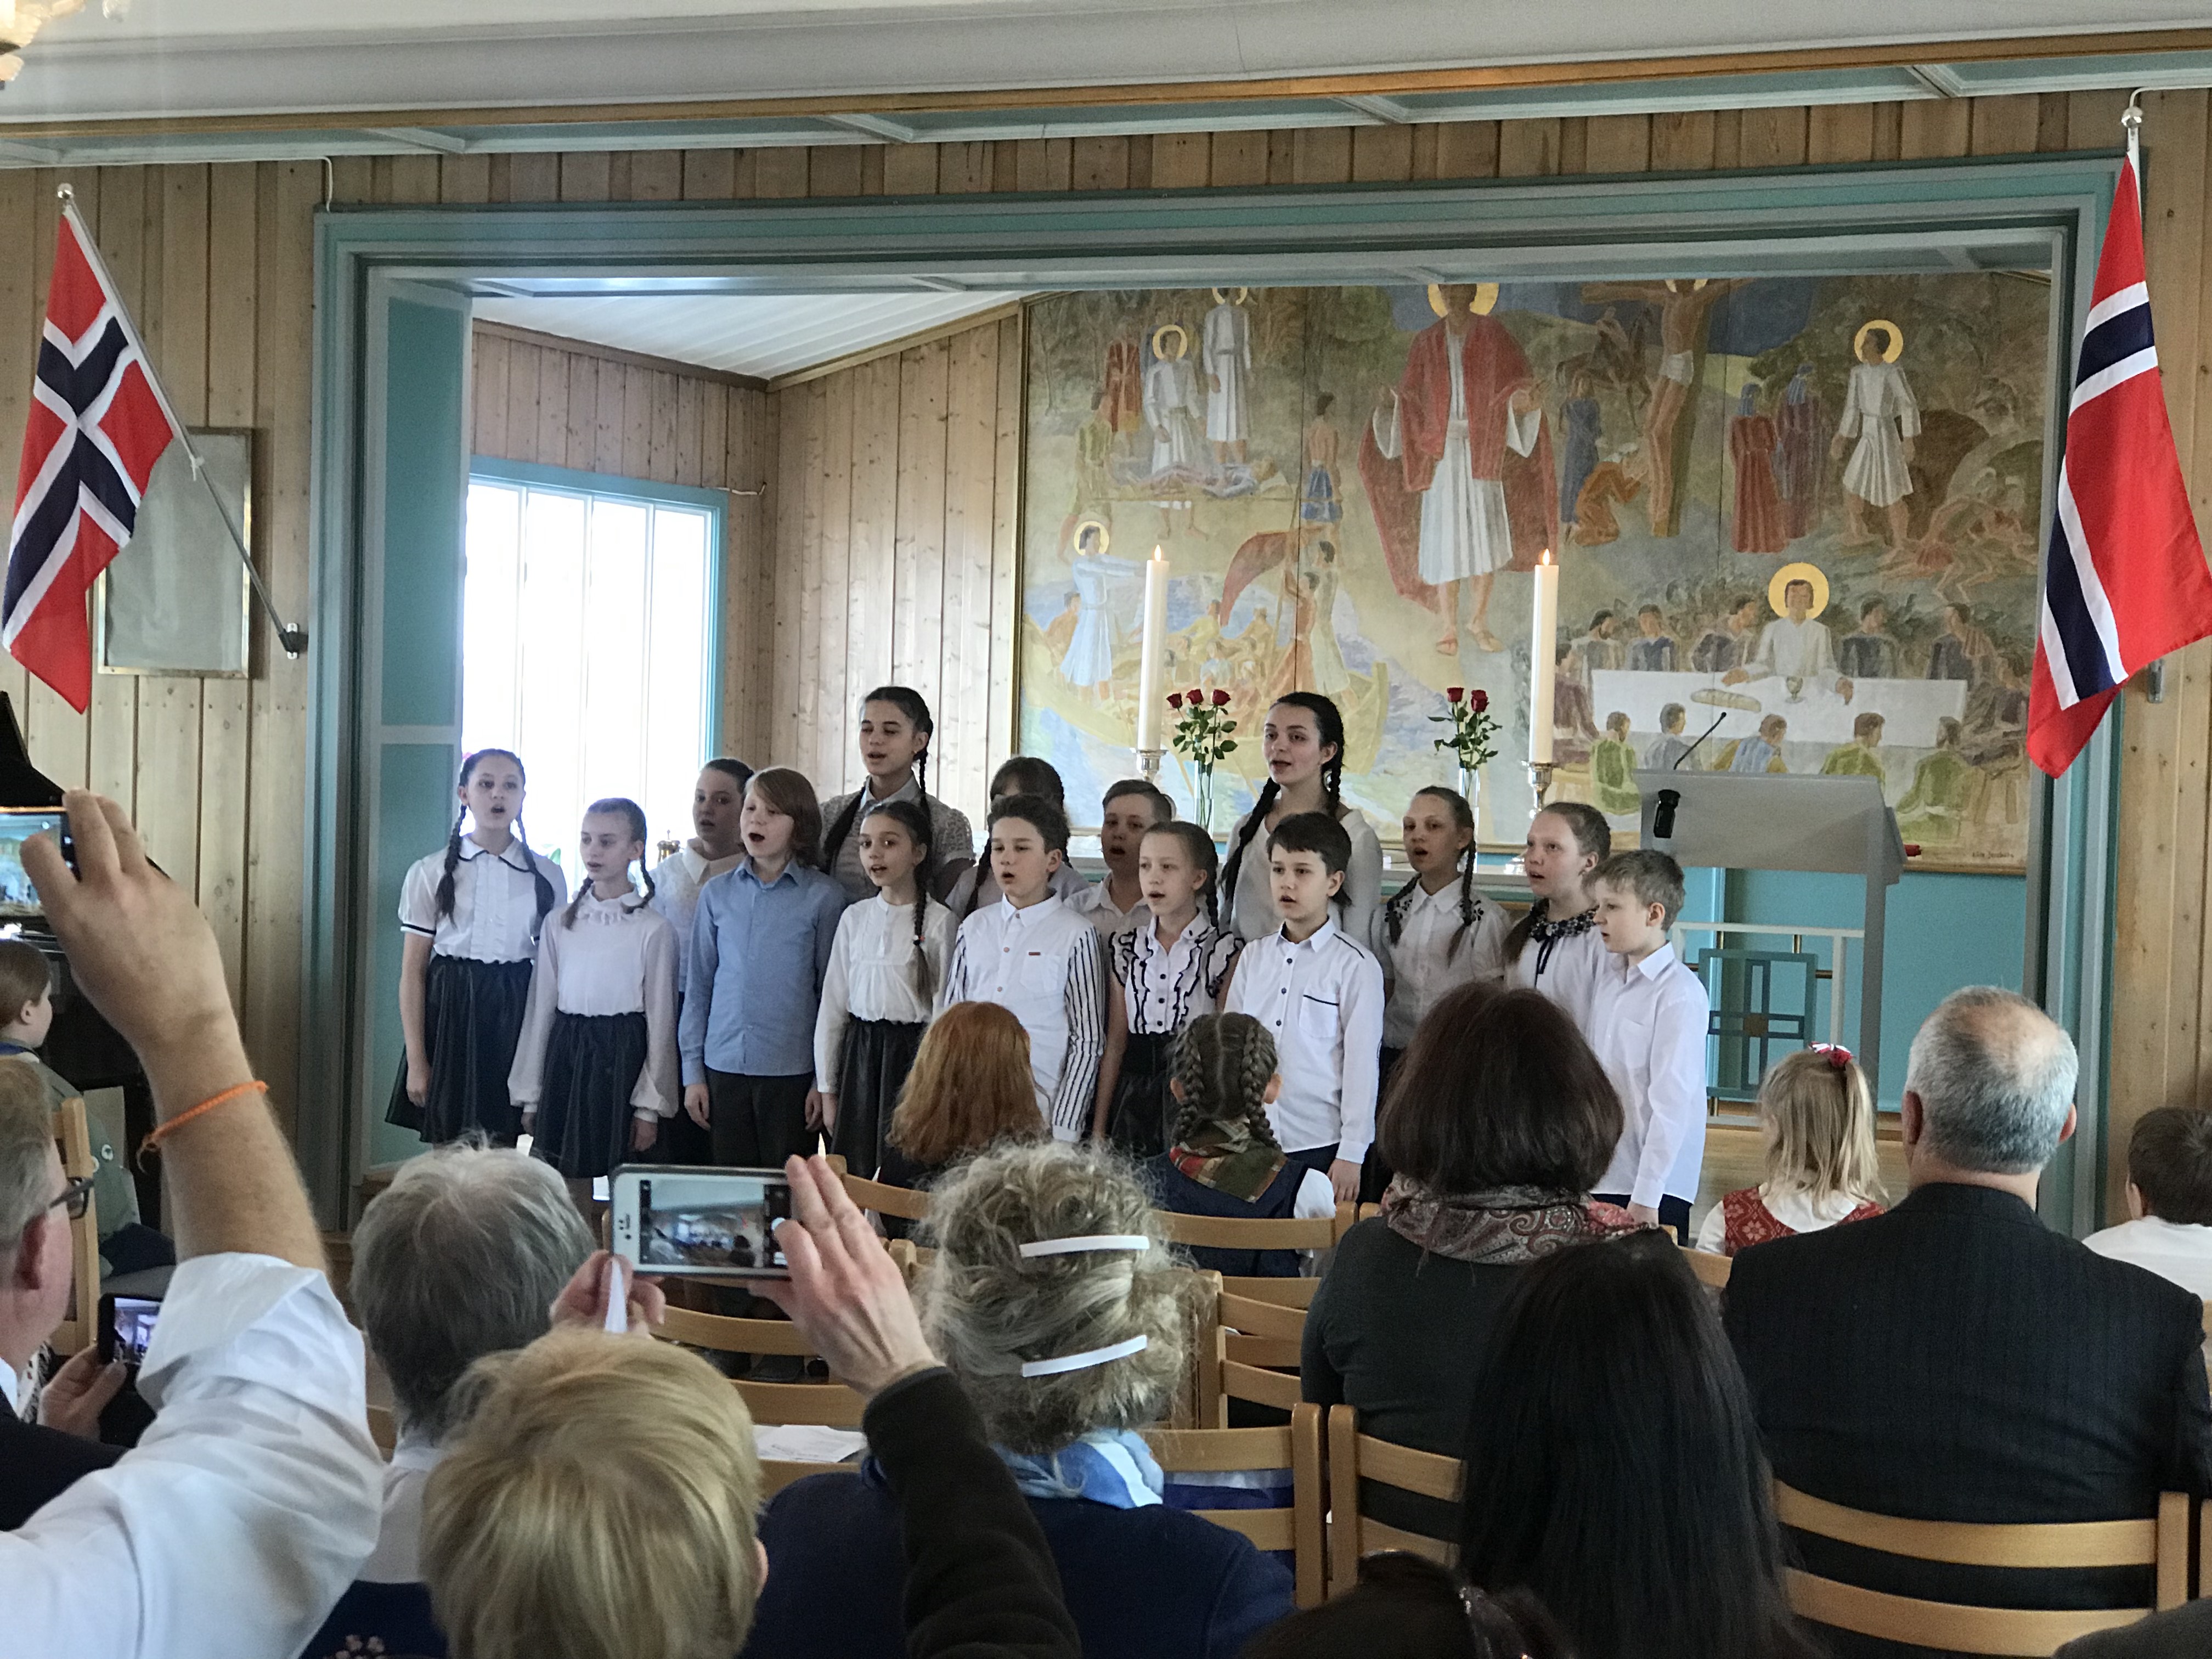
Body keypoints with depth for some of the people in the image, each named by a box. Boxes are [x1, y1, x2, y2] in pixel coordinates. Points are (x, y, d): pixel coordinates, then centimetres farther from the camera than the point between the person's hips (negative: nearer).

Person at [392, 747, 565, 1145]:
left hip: (514, 1016, 1)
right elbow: (412, 973, 1)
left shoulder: (547, 877, 6)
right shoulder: (431, 873, 3)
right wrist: (416, 1061, -4)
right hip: (450, 1012, -1)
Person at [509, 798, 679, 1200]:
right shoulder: (560, 925, 7)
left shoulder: (653, 929, -5)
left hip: (622, 1057, -4)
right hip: (566, 1050, 4)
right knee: (571, 1186, 8)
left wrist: (650, 1107, -6)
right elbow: (540, 1007, 11)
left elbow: (661, 1019, -4)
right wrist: (529, 1094, 10)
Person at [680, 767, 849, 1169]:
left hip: (791, 1071, -3)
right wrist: (692, 1071, 8)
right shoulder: (717, 894, 8)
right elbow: (698, 985, 11)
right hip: (724, 1067, 3)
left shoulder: (823, 897, -2)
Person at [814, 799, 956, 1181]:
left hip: (913, 1049, -4)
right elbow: (832, 1005, 11)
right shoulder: (855, 918, 8)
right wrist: (827, 1091, 10)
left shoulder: (938, 921, -5)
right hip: (859, 1052, 4)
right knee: (855, 1172, 3)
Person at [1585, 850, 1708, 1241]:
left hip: (1655, 1186, -7)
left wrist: (1646, 1196, -18)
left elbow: (1672, 1101, -16)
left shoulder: (1680, 993, -12)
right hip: (1598, 1178, 7)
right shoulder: (1608, 980, 11)